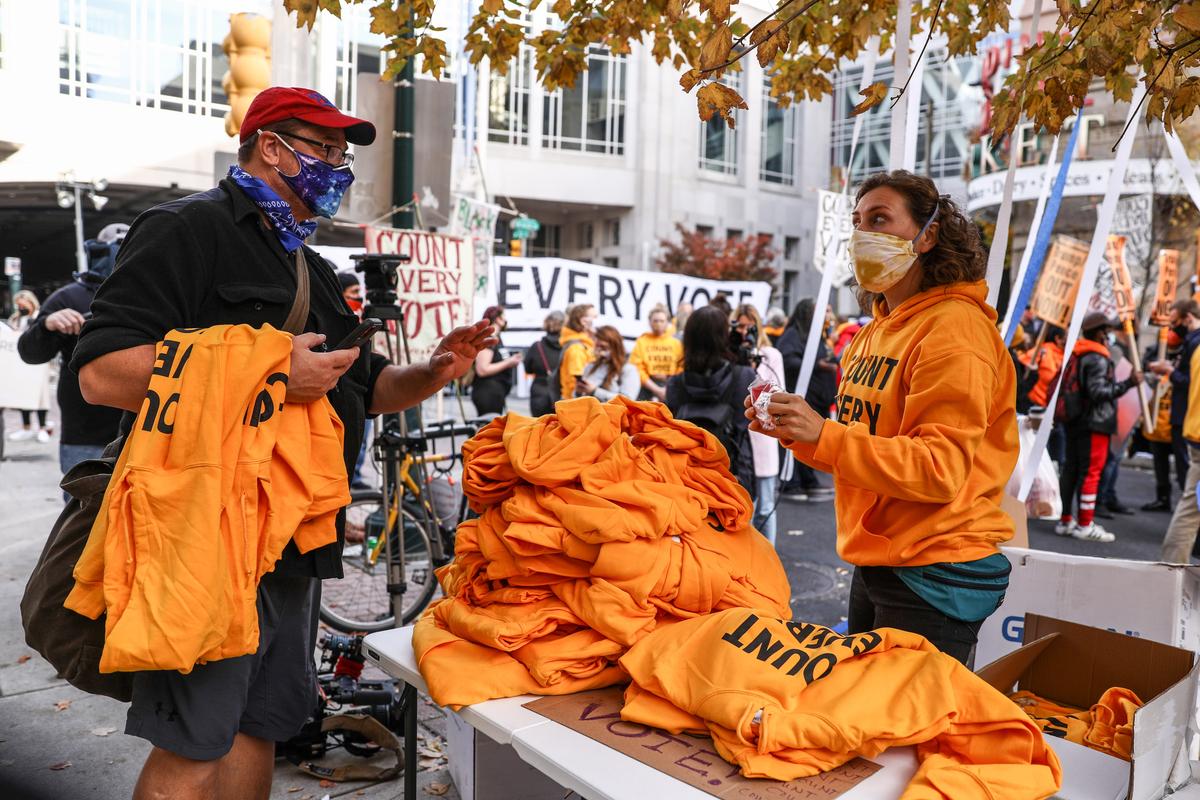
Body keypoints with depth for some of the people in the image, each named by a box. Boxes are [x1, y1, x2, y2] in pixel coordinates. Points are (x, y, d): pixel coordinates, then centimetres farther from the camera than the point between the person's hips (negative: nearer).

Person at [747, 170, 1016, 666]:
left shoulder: (953, 328, -15)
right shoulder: (876, 331, 12)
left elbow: (941, 469, -22)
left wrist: (823, 435, -28)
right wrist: (793, 430, -2)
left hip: (935, 577, -9)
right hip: (875, 564, 9)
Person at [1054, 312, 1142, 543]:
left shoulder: (1077, 354, 14)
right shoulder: (1097, 358, -14)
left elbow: (1066, 385, 18)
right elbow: (1099, 391, -22)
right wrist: (1128, 383, -20)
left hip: (1074, 420, 9)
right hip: (1094, 423, -9)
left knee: (1071, 469, 11)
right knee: (1091, 472, -5)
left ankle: (1066, 520, 16)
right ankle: (1085, 525, -2)